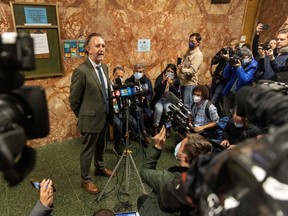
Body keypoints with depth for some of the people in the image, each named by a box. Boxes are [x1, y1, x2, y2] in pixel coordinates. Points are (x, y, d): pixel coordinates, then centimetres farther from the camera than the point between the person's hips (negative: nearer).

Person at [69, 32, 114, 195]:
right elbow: (74, 100, -14)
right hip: (91, 119, -7)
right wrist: (82, 117, -2)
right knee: (88, 150, 10)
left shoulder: (104, 67, 4)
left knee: (101, 147, 25)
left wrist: (109, 112, 14)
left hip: (105, 116, 8)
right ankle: (85, 180, 31)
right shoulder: (81, 71, -22)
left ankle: (100, 168, 49)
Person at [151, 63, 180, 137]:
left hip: (169, 100, 1)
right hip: (159, 99, 0)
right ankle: (155, 128, -10)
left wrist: (171, 83, -22)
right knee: (159, 109, -30)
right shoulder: (160, 77, -3)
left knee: (169, 110, -30)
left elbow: (176, 93, -9)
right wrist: (163, 81, -25)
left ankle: (168, 129, -10)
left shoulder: (176, 80, 0)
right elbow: (156, 90, -13)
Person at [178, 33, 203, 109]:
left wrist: (183, 70, -43)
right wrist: (180, 65, 7)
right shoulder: (189, 51, 12)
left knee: (187, 106, -6)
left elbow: (192, 71, -26)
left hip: (189, 83, -8)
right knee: (182, 104, 16)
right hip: (183, 82, 9)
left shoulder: (198, 55, -14)